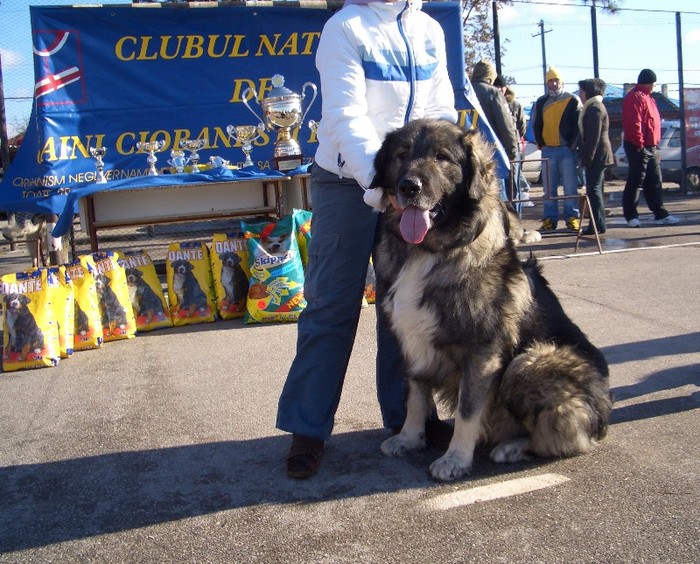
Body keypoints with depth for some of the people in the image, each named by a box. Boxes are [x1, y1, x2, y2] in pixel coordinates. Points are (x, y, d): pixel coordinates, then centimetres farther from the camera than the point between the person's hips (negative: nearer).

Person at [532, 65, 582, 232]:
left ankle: (572, 217, 5)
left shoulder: (573, 101, 2)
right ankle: (549, 219, 8)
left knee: (570, 186, -1)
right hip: (548, 150, 3)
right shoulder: (541, 102, 11)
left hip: (568, 149, -3)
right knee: (549, 188, 4)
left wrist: (573, 145, -7)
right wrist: (541, 144, 5)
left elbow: (579, 124, 0)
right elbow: (536, 125, 15)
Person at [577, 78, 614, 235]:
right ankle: (599, 223, 19)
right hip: (599, 156, 10)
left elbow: (594, 136, -20)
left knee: (593, 189, -9)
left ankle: (598, 225, -8)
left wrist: (587, 158, -21)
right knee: (596, 189, 13)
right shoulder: (593, 107, 19)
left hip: (597, 156, -10)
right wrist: (585, 156, 20)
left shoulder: (595, 108, -14)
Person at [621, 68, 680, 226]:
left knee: (654, 181, 11)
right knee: (635, 182, -5)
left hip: (650, 147, 10)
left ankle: (660, 214, 15)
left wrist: (654, 145, 18)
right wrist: (639, 143, -22)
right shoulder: (635, 98, -13)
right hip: (639, 148, -10)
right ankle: (631, 216, 1)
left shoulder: (646, 97, 20)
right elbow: (634, 123, -22)